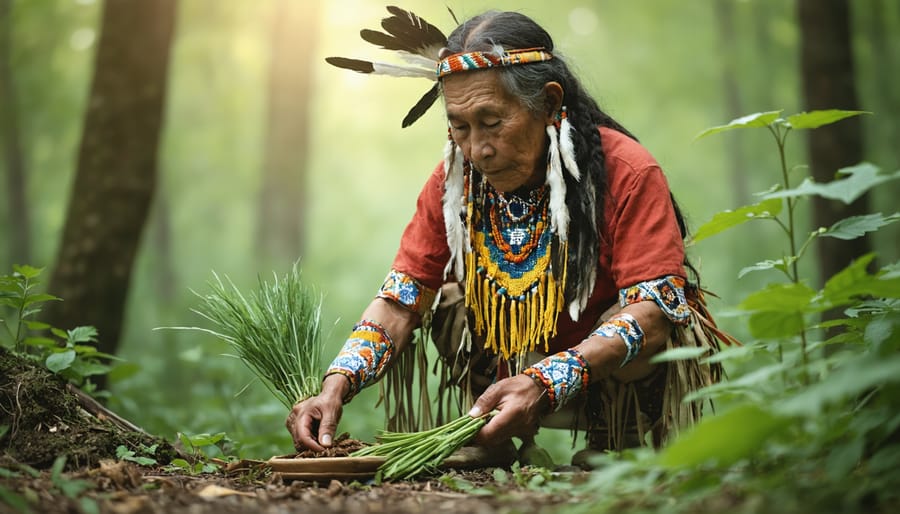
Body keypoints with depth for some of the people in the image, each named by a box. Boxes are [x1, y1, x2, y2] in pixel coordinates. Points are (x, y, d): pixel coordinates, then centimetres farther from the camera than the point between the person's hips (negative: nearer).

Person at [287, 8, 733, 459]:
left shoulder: (627, 172, -23)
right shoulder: (453, 180, -9)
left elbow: (652, 308, -30)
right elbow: (398, 303, -10)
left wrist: (546, 384, -43)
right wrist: (336, 387, -29)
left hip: (621, 375, -5)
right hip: (516, 369, 5)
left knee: (636, 331, -33)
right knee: (443, 302, -9)